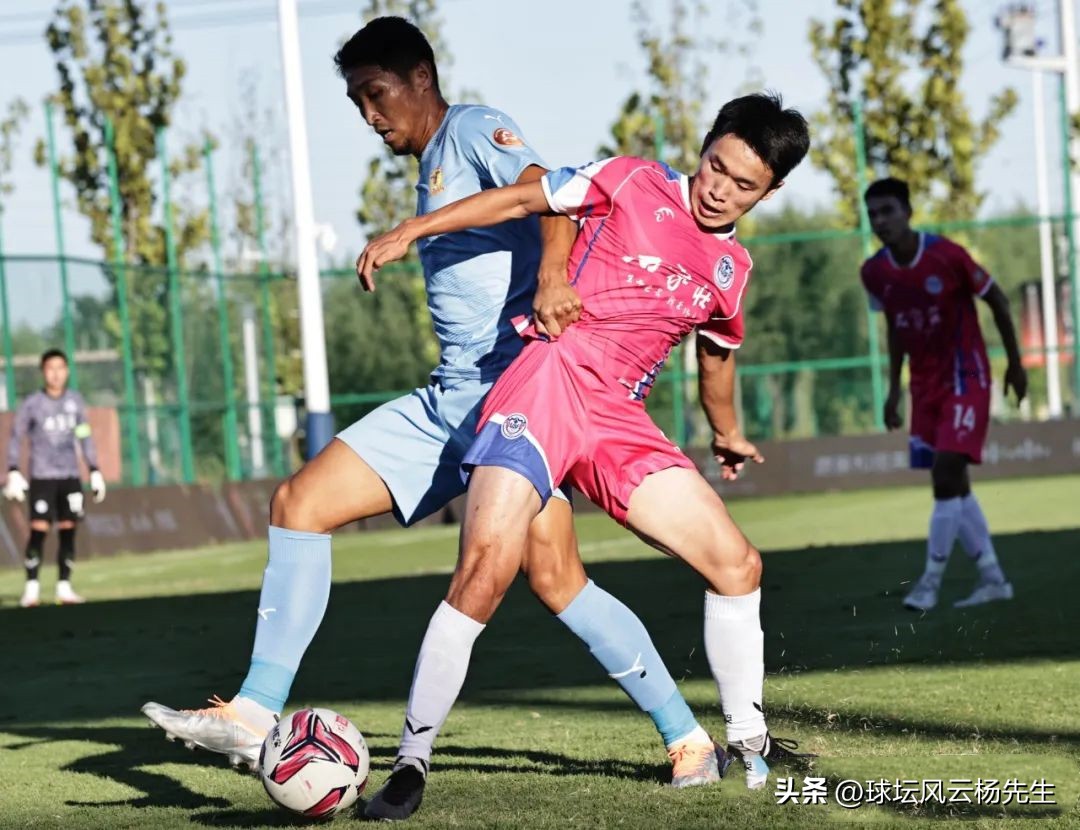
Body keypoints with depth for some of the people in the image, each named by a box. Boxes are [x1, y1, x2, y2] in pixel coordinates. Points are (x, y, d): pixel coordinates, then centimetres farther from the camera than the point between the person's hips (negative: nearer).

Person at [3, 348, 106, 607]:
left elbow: (84, 438, 14)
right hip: (41, 477, -3)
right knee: (39, 530, -9)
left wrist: (94, 472, 12)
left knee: (68, 531, 1)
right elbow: (16, 438, 2)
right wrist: (13, 472, -7)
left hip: (70, 477, 3)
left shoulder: (75, 401, 6)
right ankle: (31, 588, -4)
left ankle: (64, 588, 7)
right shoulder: (32, 405, -3)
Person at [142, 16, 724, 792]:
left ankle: (689, 739, -6)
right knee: (300, 502, 1)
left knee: (554, 576, -16)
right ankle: (256, 713, -2)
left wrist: (551, 278, -38)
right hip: (449, 398, 9)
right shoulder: (429, 169, 23)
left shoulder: (474, 130, -3)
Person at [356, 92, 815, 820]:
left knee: (738, 563, 1)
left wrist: (727, 435, 47)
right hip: (550, 378, -6)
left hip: (620, 420, 6)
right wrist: (410, 232, -2)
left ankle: (749, 742, 19)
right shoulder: (635, 183, 1)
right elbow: (522, 200, 4)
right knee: (487, 565, -23)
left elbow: (716, 351, 34)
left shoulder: (732, 269, 16)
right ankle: (412, 761, -14)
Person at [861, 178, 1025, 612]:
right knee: (952, 484, 8)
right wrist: (894, 389, 13)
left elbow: (997, 299, -5)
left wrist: (1015, 363, 2)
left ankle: (931, 581, -9)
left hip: (965, 379, -6)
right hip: (925, 383, 6)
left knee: (946, 475, -16)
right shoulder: (874, 272, -3)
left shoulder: (947, 255, -18)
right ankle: (993, 579, 17)